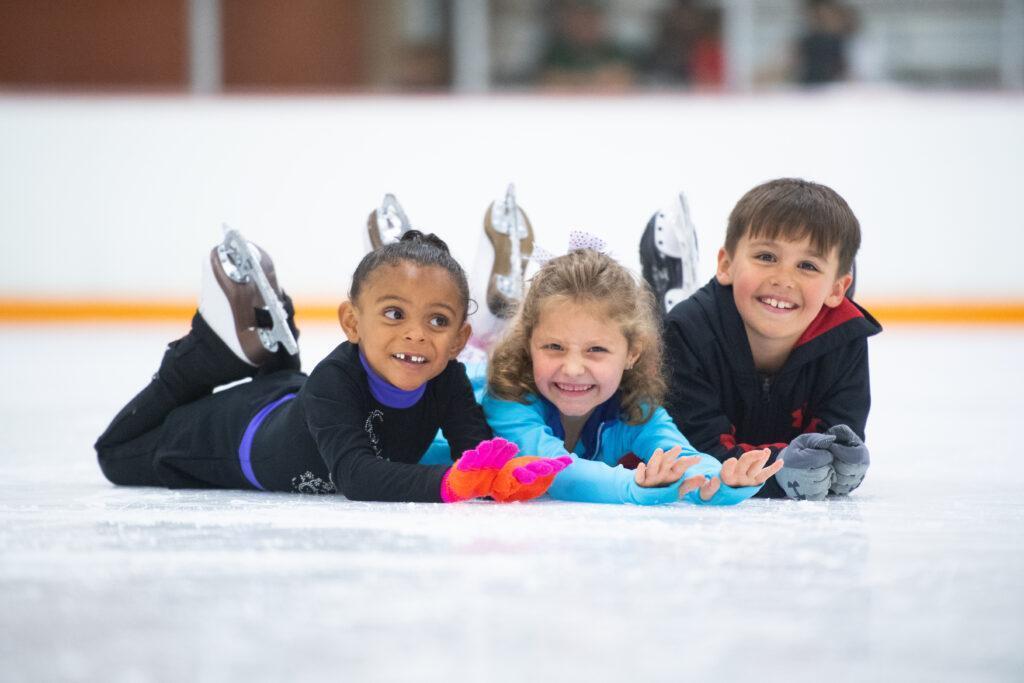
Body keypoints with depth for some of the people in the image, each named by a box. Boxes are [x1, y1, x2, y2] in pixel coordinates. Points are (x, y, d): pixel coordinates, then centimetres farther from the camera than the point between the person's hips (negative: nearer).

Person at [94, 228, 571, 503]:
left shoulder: (448, 381, -34)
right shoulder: (335, 381, -48)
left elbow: (477, 445, -43)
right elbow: (355, 475, -59)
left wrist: (503, 474, -69)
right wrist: (445, 483, -77)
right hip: (242, 428, -5)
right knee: (119, 456, 21)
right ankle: (223, 346, 23)